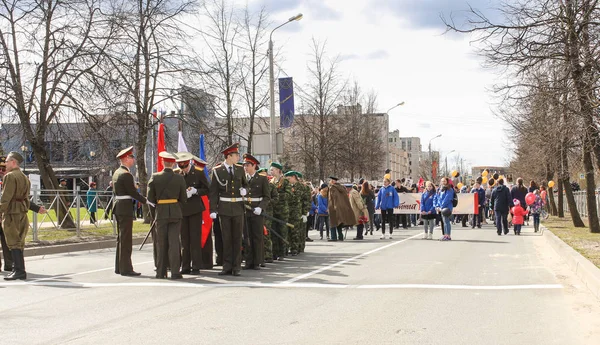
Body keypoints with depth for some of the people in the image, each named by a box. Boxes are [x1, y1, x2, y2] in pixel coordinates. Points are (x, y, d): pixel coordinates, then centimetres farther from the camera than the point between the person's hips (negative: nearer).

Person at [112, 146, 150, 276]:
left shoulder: (117, 173, 14)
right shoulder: (126, 174, -16)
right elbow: (133, 193, -17)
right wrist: (147, 201, -9)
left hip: (118, 207, 10)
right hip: (125, 208, -10)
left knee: (121, 238, 15)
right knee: (125, 239, -7)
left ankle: (119, 267, 20)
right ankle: (126, 268, -5)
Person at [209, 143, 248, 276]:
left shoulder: (240, 169, 8)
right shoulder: (217, 171, -2)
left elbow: (245, 184, 21)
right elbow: (213, 192, -1)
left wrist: (244, 190, -3)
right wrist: (213, 210, -8)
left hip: (238, 207, 2)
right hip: (224, 208, -2)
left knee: (237, 238, 3)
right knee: (226, 238, 2)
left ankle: (236, 267, 8)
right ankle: (227, 266, 9)